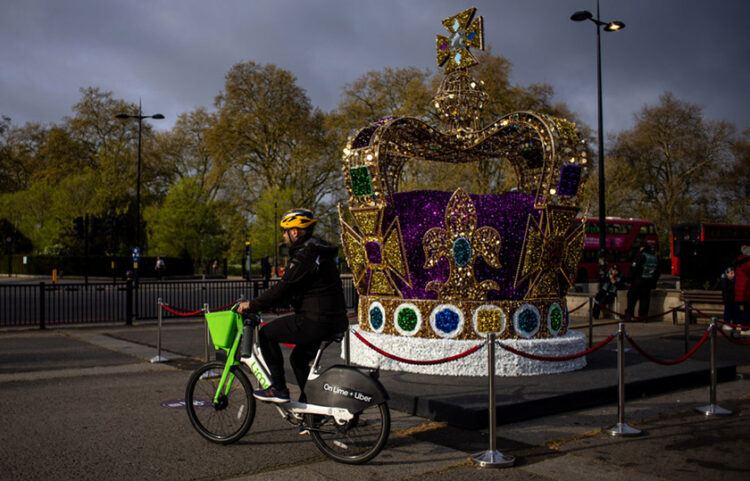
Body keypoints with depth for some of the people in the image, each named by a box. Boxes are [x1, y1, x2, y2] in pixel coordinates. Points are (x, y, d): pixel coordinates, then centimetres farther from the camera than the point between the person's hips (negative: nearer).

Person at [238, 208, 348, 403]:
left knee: (266, 333, 2)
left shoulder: (303, 256, -14)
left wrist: (252, 305, -6)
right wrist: (261, 304, 22)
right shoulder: (317, 251, 17)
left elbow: (282, 289, -18)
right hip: (335, 321, 10)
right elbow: (291, 291, 24)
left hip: (317, 323, -10)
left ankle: (279, 389, 4)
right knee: (298, 358, 25)